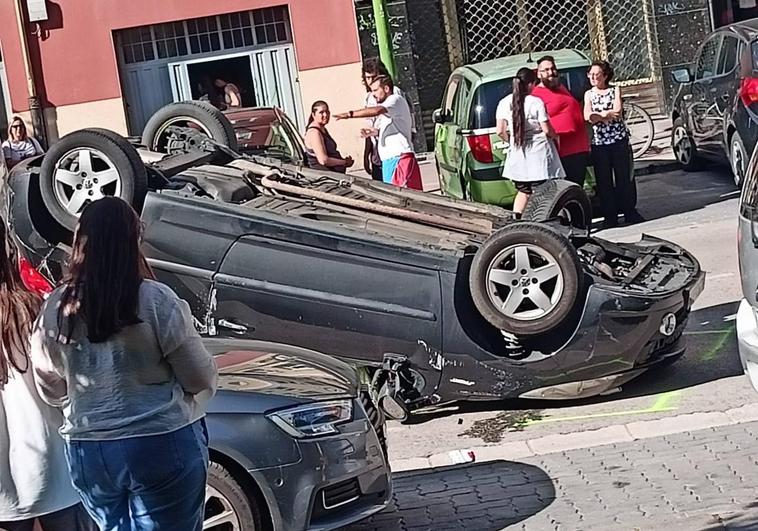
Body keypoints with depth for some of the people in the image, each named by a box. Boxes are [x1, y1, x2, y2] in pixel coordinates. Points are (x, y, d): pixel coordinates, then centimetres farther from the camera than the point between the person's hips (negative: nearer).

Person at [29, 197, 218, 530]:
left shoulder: (54, 310, -4)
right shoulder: (156, 301, -15)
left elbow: (51, 392, 7)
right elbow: (201, 378, -9)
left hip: (86, 454, 4)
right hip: (162, 447, -4)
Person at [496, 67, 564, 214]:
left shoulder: (504, 103, 0)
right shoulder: (536, 103, -11)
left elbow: (500, 131, -1)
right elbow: (547, 130, -10)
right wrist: (555, 135, 12)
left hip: (517, 155, 4)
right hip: (539, 154, -4)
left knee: (523, 192, 17)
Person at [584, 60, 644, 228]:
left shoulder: (615, 90, 4)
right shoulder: (589, 94, 8)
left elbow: (617, 111, -10)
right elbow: (587, 116, -6)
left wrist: (598, 115, -9)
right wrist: (608, 114, -10)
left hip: (619, 139, -1)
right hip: (599, 143, 1)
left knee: (624, 177, 3)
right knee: (604, 181, 3)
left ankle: (630, 212, 13)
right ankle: (610, 217, 9)